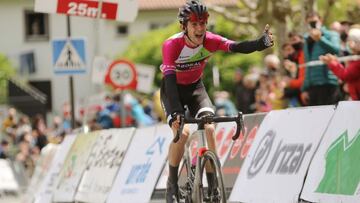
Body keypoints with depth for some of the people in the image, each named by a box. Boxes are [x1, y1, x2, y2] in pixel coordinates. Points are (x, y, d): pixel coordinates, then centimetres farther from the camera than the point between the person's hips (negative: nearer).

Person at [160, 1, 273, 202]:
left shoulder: (210, 40, -22)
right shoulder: (172, 45, -31)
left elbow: (237, 47, -38)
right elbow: (169, 78, -40)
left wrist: (262, 43, -59)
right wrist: (175, 113, -52)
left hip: (195, 87, 3)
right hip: (173, 89, -3)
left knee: (210, 129, -19)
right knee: (182, 132, -25)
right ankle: (172, 186, -7)